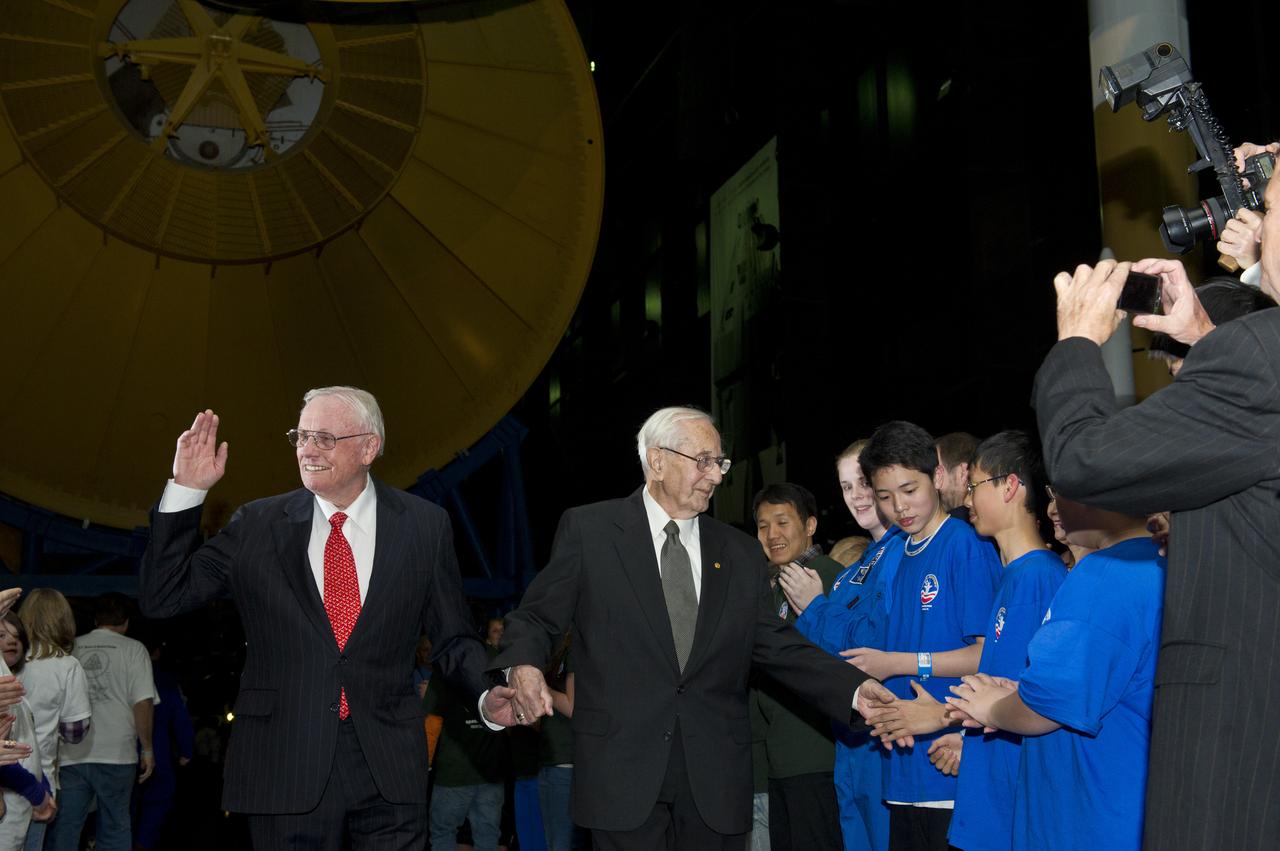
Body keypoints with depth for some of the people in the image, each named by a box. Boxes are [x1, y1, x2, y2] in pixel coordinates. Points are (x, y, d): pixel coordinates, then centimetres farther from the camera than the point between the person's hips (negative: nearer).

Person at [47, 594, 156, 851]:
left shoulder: (70, 649, 10)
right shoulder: (133, 649, 1)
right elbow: (143, 703, -7)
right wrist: (147, 748, 1)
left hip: (69, 755, 3)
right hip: (116, 753, -2)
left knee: (62, 830, 5)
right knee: (115, 829, 6)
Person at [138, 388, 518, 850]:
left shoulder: (425, 525, 1)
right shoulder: (258, 524, 3)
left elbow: (452, 638, 5)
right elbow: (162, 598, 2)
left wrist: (488, 693, -15)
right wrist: (186, 490, -6)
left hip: (389, 763, 0)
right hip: (284, 761, 1)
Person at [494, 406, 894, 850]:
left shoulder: (741, 553, 11)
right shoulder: (588, 529, 1)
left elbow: (777, 645, 8)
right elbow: (537, 618, 4)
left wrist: (855, 689, -6)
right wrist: (523, 665, -18)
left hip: (715, 779, 3)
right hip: (624, 768, -3)